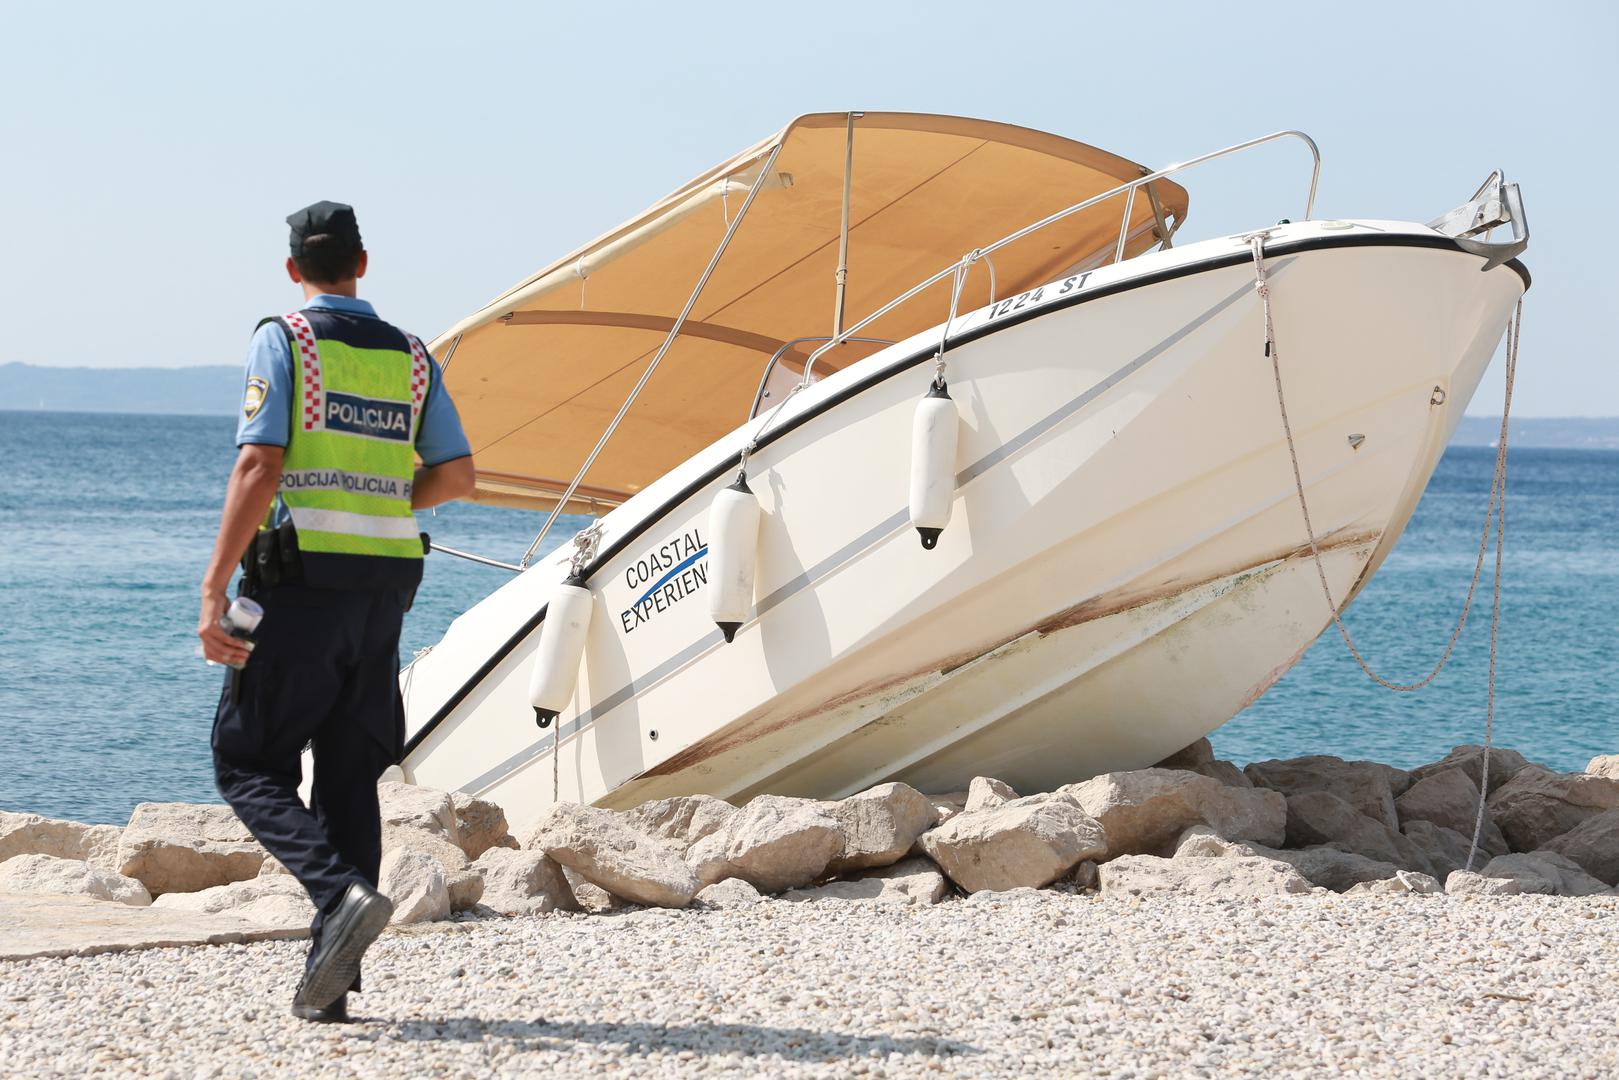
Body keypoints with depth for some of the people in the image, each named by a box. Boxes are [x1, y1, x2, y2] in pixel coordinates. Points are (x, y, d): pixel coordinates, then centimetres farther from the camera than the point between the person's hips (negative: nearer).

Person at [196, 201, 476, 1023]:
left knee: (249, 763, 3)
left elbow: (258, 469, -14)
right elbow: (457, 475, 9)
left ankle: (342, 894, -20)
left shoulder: (283, 342, -5)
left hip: (301, 583, -5)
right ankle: (330, 980, 6)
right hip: (386, 584, 5)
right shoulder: (409, 357, 11)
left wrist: (214, 589, -14)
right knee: (349, 775, 9)